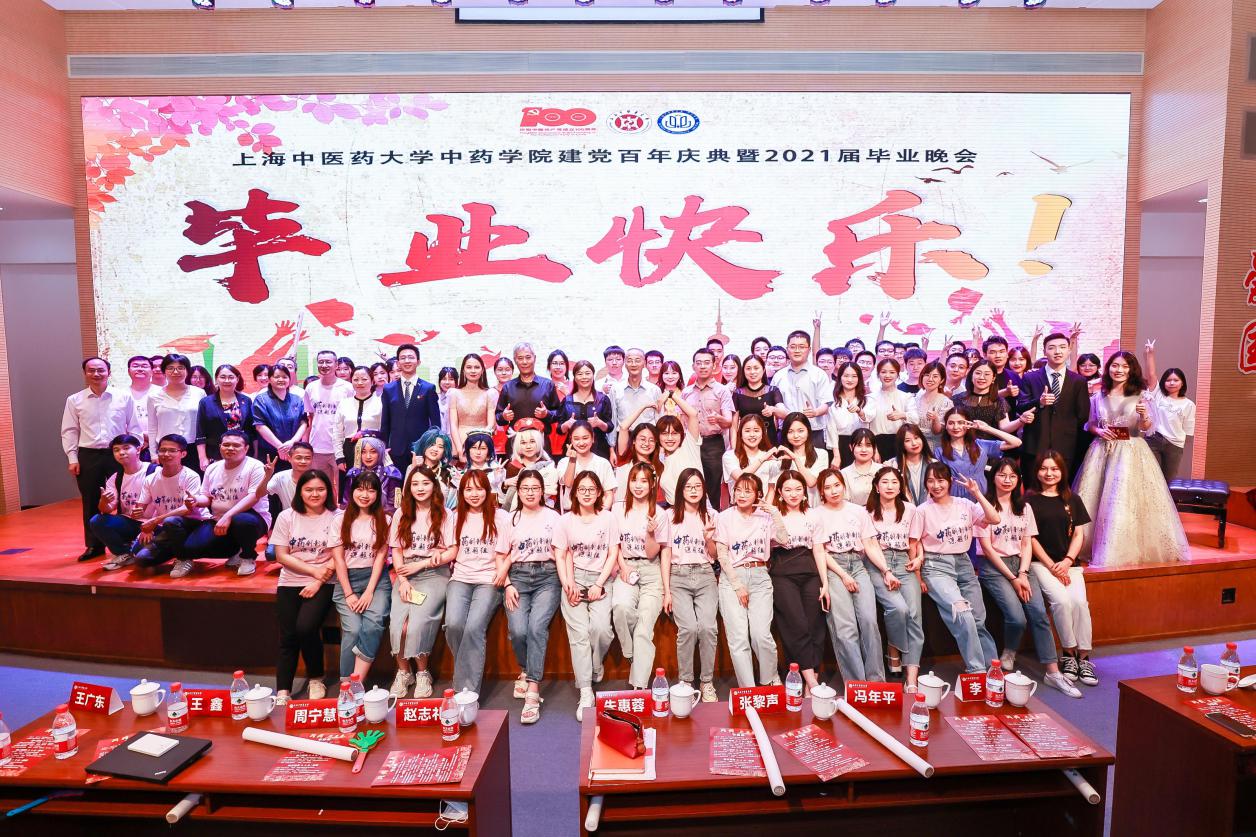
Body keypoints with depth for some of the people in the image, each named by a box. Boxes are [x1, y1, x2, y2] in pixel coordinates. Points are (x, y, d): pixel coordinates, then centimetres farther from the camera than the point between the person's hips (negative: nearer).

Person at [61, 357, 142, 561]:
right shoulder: (74, 400, 5)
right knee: (91, 503, 8)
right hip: (88, 456, 1)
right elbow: (69, 431, 7)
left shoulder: (124, 397, 2)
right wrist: (72, 458, 1)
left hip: (118, 454, -1)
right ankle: (94, 545, 19)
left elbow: (134, 428, 4)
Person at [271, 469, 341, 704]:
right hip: (290, 583, 3)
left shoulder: (335, 518, -3)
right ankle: (282, 692, 2)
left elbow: (337, 558, -5)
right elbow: (281, 556, 0)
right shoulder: (287, 517, 2)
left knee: (306, 627, -20)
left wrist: (318, 581, -15)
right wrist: (313, 570, -10)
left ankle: (316, 678, 2)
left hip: (323, 583, -2)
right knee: (288, 636, -6)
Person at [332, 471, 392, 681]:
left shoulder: (384, 520, 7)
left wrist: (369, 591, -10)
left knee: (374, 623, -27)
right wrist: (349, 593, -7)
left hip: (376, 577, 0)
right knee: (353, 629, -22)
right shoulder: (341, 519, 7)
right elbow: (338, 558, 2)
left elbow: (380, 556, 1)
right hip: (347, 578, 0)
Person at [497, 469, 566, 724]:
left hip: (547, 576, -1)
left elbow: (559, 553, 3)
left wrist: (565, 579, -13)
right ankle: (526, 670, 12)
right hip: (518, 577, 1)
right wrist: (507, 585, -2)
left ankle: (532, 691, -19)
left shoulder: (553, 517, 9)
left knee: (537, 626, -24)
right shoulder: (510, 520, 13)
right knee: (518, 630, -20)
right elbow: (502, 557, 13)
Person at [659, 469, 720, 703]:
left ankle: (707, 681, -1)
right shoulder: (670, 516, 5)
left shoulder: (711, 516, 12)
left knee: (707, 627, -19)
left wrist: (709, 539, -5)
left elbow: (714, 556, 15)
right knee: (688, 627, -21)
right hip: (678, 577, -2)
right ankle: (685, 681, -3)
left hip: (705, 576, 2)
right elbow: (666, 555, 4)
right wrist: (666, 591, -2)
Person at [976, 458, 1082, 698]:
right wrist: (1012, 578, -10)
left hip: (1021, 564, 5)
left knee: (1039, 613, -18)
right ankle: (1008, 655, 7)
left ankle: (1053, 673, -13)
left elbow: (1027, 544, 10)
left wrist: (1023, 574, -6)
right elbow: (987, 547, -6)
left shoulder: (1024, 507, 16)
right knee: (1017, 618, -21)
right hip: (994, 567, -4)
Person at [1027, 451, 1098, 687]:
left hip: (1070, 563, 3)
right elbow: (1030, 537, -2)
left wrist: (1067, 561, -6)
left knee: (1079, 600, -22)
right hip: (1041, 562, -3)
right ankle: (1068, 654, -9)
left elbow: (1078, 535, 9)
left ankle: (1083, 656, -11)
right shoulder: (1030, 500, 2)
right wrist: (1052, 566, -9)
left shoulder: (1072, 500, 13)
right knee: (1061, 600, -25)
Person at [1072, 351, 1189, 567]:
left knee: (1125, 500, -7)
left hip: (1131, 453, -3)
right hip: (1102, 452, 3)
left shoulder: (1141, 395, 0)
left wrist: (1144, 415, -24)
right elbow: (1090, 423, 14)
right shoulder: (1098, 395, 7)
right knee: (1095, 499, 4)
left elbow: (1148, 429, -4)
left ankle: (1124, 552, 3)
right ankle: (1091, 546, 16)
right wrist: (1098, 431, -7)